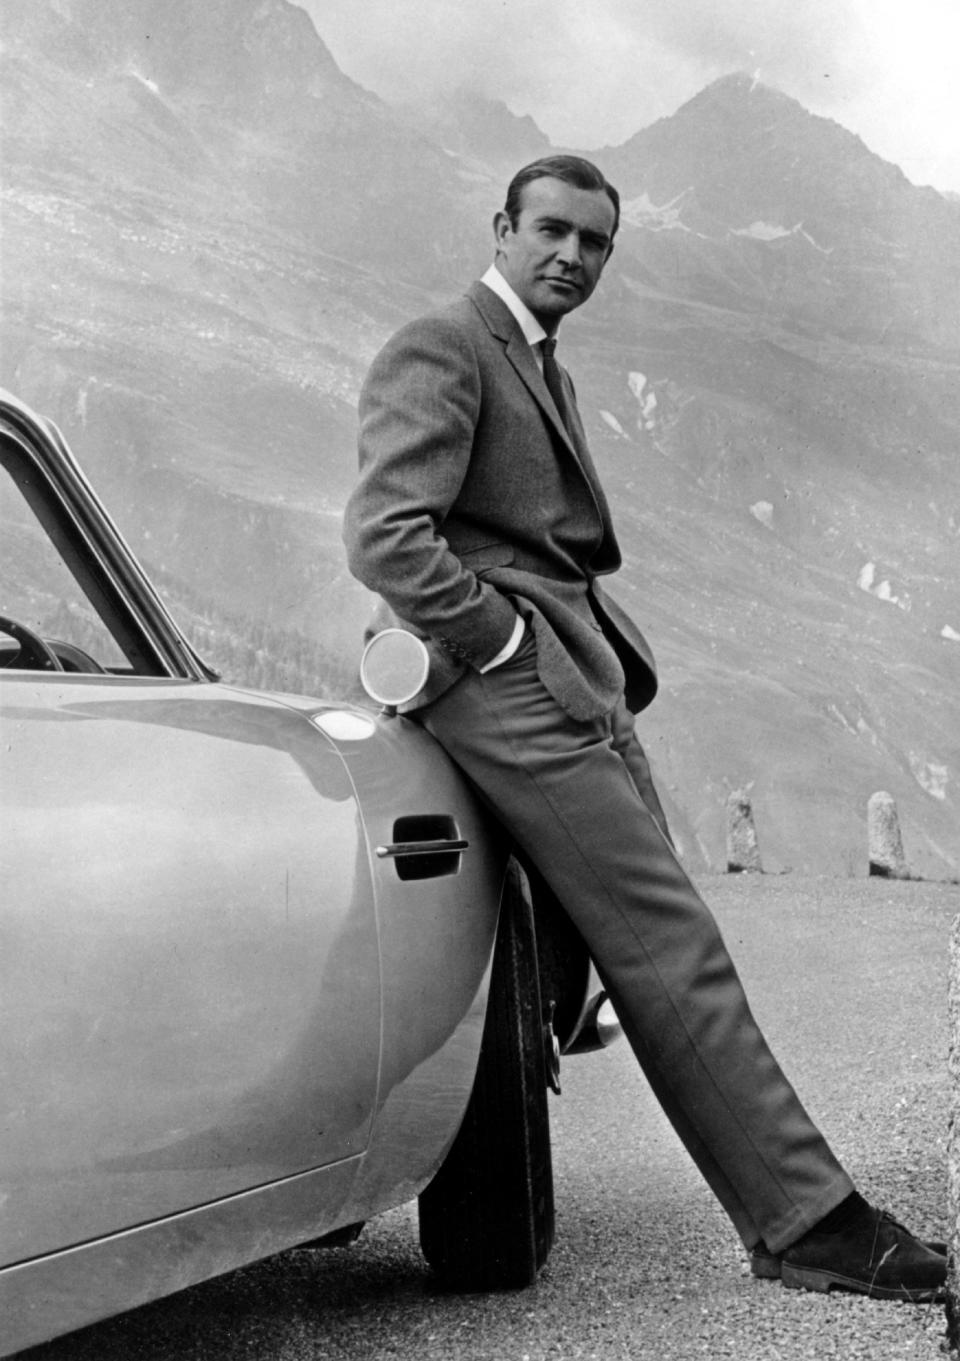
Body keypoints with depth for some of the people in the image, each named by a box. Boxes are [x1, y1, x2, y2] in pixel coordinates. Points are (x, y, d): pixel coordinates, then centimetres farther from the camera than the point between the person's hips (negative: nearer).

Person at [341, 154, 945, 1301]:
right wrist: (509, 641, -14)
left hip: (577, 689, 10)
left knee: (656, 949, 6)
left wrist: (612, 655, 14)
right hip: (513, 692, -10)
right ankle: (803, 1219, -7)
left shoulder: (545, 373, 26)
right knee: (673, 949, -11)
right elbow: (386, 538, -18)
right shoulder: (438, 352, -6)